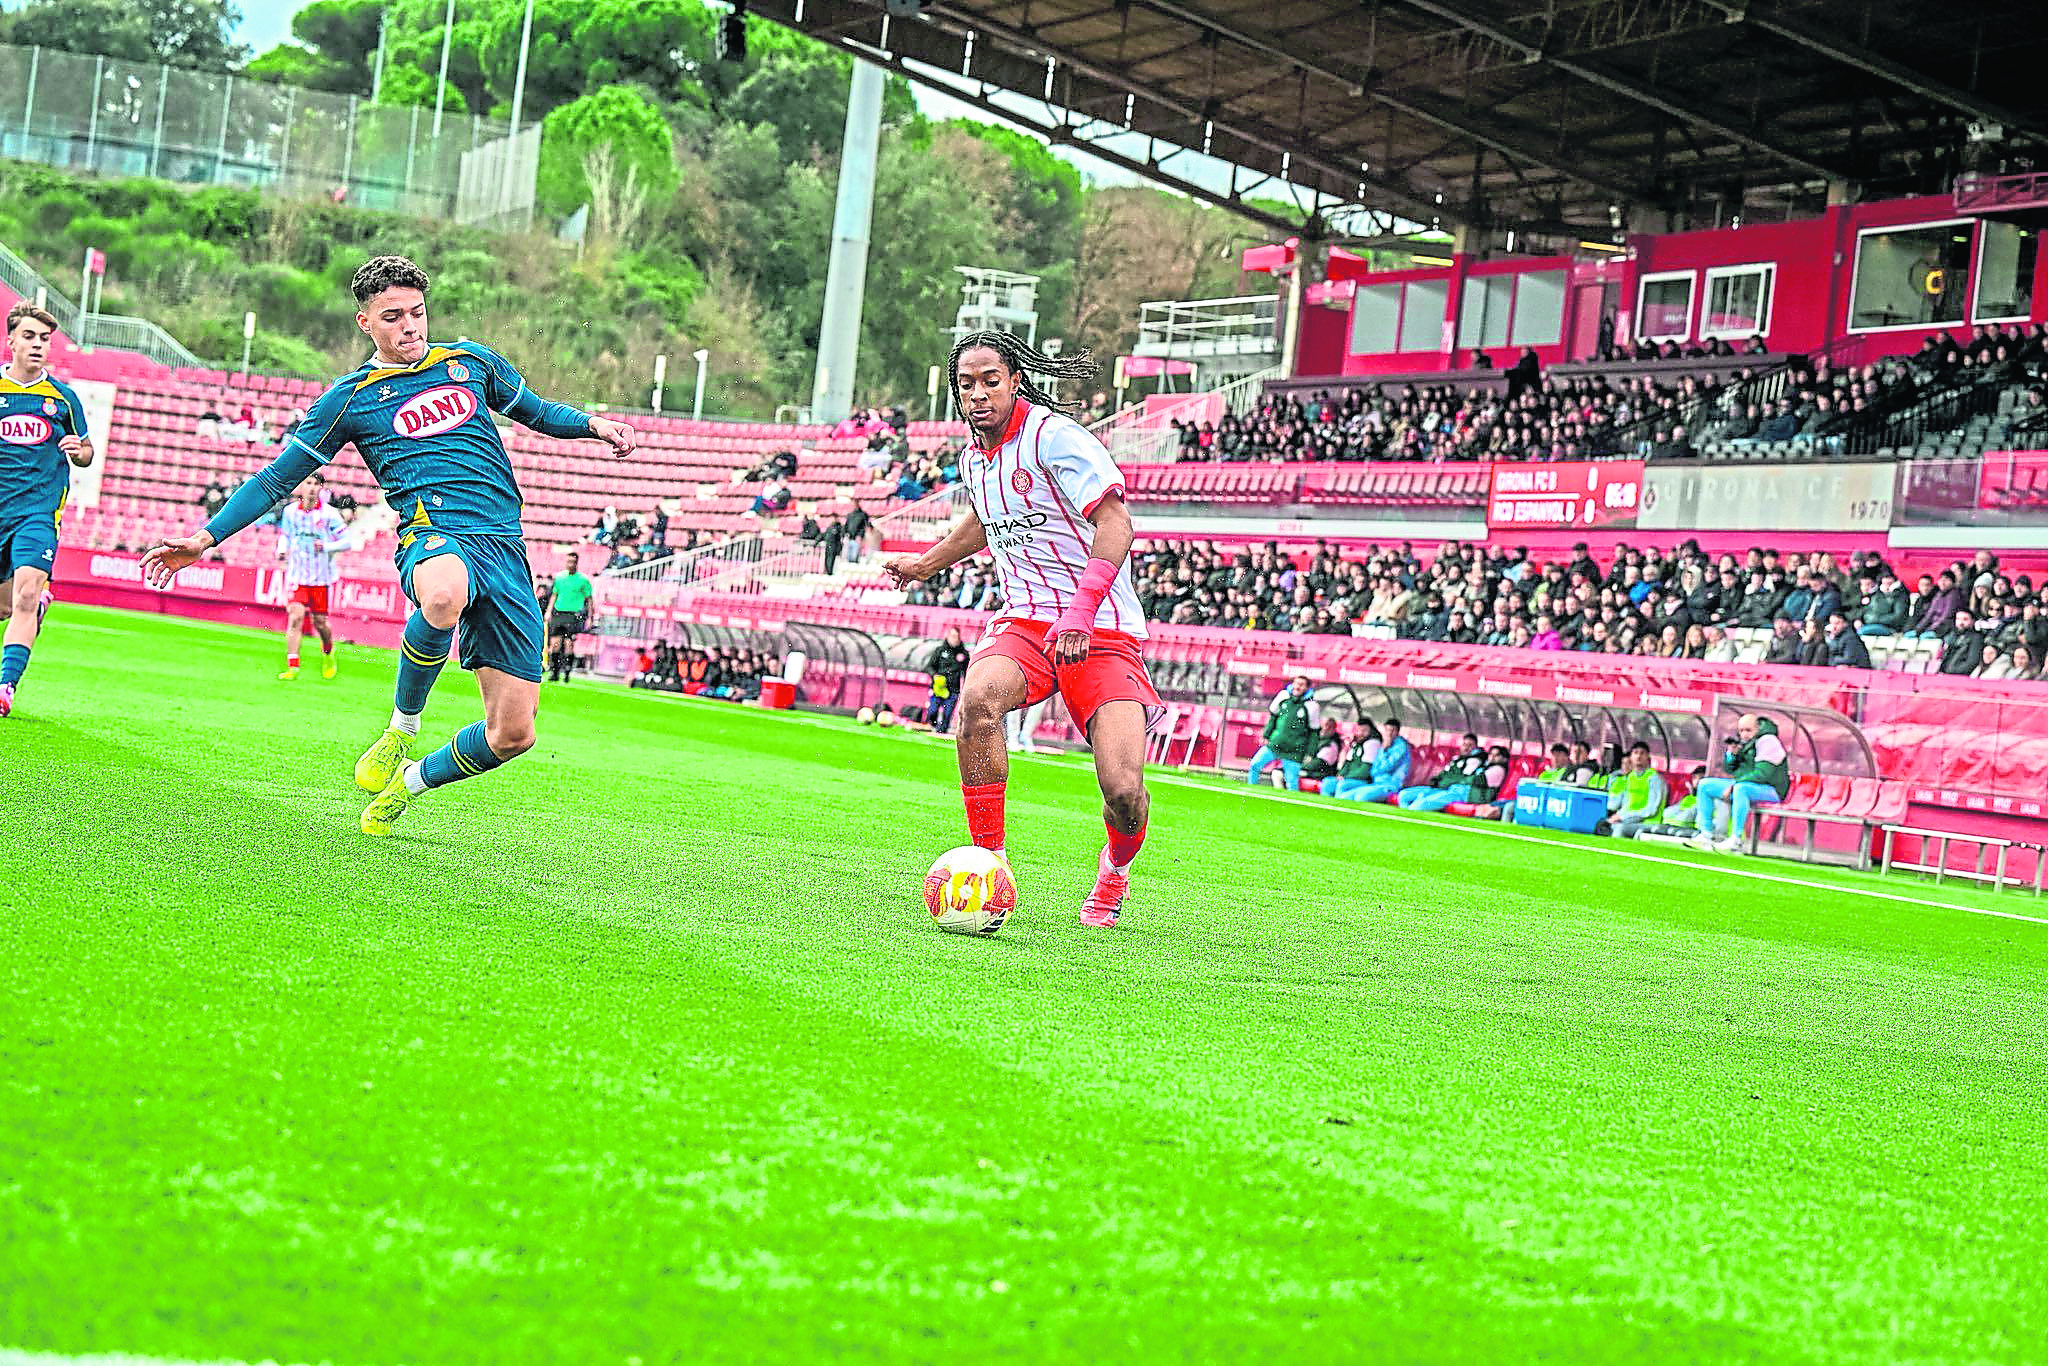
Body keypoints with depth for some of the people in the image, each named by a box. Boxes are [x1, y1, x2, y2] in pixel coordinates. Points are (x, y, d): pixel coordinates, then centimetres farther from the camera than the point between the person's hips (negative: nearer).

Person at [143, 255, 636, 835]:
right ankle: (403, 727, -19)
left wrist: (593, 424, 12)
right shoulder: (351, 397, 9)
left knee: (512, 733, -6)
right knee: (444, 595, -46)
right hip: (435, 534, -3)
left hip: (505, 547, 4)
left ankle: (412, 779, 25)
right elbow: (277, 478, 12)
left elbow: (537, 411, 33)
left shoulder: (471, 361, 18)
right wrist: (206, 537, 3)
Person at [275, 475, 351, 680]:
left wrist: (326, 547, -18)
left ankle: (328, 653, 39)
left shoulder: (329, 514, -6)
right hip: (297, 574, 1)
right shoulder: (290, 511, 2)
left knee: (320, 621, 7)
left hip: (322, 576, -1)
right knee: (295, 616, -14)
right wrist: (282, 550, 0)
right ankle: (292, 667, -14)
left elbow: (347, 541, -3)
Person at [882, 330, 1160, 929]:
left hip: (1103, 632, -5)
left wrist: (1082, 609, -34)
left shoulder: (1054, 436, -13)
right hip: (1024, 623, 5)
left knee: (1124, 793, -17)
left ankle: (1116, 869, 20)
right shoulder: (973, 458, 11)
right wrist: (926, 564, 43)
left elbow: (1115, 522, -23)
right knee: (977, 699, -32)